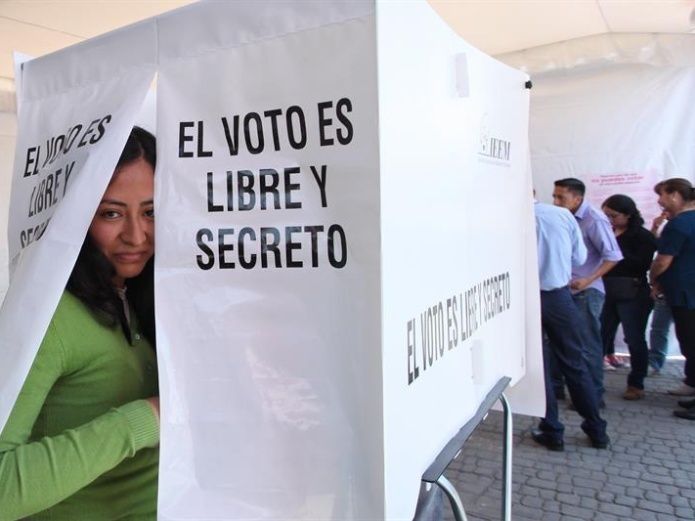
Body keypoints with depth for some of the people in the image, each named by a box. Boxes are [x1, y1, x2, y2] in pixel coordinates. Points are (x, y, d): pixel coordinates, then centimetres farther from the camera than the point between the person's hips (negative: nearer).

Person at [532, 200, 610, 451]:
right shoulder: (563, 214, -4)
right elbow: (580, 257, 4)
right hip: (559, 296, 3)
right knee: (574, 363, 16)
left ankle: (552, 432, 19)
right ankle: (597, 430, 28)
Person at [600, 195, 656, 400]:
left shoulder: (642, 236, -5)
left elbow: (641, 264, -18)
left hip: (632, 295, -4)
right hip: (606, 293, 5)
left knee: (635, 339, 6)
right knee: (599, 338, 6)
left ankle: (636, 384, 20)